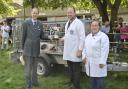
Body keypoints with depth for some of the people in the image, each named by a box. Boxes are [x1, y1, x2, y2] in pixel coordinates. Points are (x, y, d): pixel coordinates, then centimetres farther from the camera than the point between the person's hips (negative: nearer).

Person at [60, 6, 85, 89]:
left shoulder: (79, 23, -12)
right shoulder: (67, 23, 13)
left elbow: (82, 38, -16)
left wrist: (80, 50, -20)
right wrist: (64, 38, 3)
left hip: (75, 51, -8)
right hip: (68, 51, 8)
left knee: (76, 70, 2)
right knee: (71, 69, 20)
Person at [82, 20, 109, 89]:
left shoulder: (103, 36, -11)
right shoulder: (88, 36, 13)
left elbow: (104, 50, -16)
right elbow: (85, 47, 17)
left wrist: (102, 62, -20)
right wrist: (84, 56, 4)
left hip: (98, 62, -7)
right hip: (89, 62, 7)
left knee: (99, 79, 0)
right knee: (92, 79, 16)